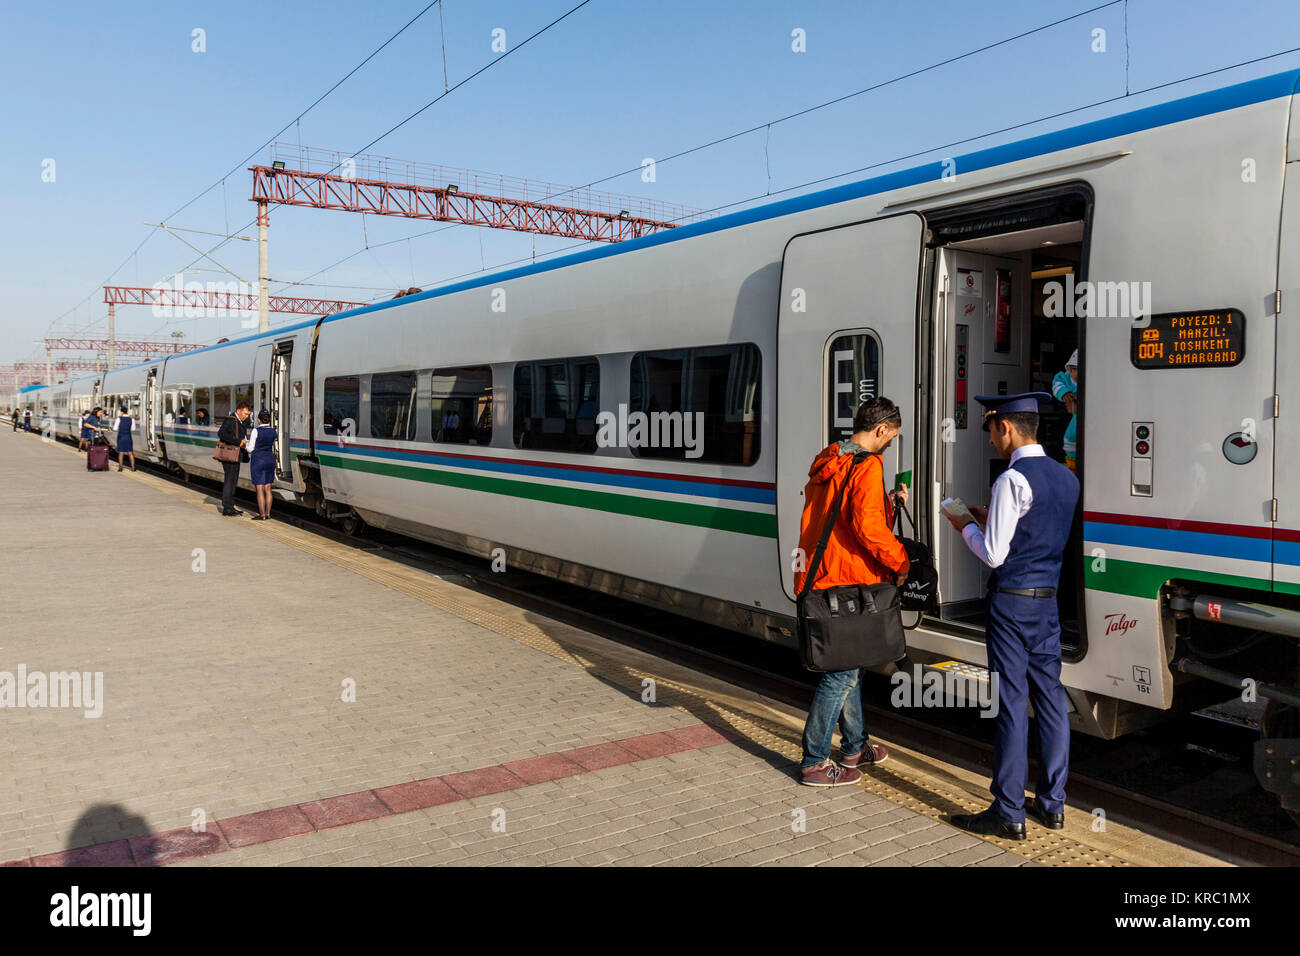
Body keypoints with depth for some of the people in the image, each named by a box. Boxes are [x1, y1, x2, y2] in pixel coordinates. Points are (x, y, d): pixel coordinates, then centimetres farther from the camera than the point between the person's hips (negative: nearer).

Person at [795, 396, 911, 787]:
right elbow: (867, 526, -24)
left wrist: (890, 505, 18)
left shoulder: (827, 462, 15)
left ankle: (854, 747, 34)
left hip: (820, 577, 10)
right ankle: (815, 763, 5)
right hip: (849, 582, -10)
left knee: (848, 665, 21)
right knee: (843, 671, -1)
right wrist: (901, 561, -11)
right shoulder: (867, 466, -14)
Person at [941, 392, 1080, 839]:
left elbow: (994, 554, -16)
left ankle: (1009, 813, 5)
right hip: (1048, 600, 8)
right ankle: (1052, 803, 22)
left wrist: (965, 526, 1)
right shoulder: (1066, 478, 10)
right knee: (1050, 696, 12)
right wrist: (989, 519, 17)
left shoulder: (1013, 479, -16)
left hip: (1012, 601, -8)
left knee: (1011, 701, -3)